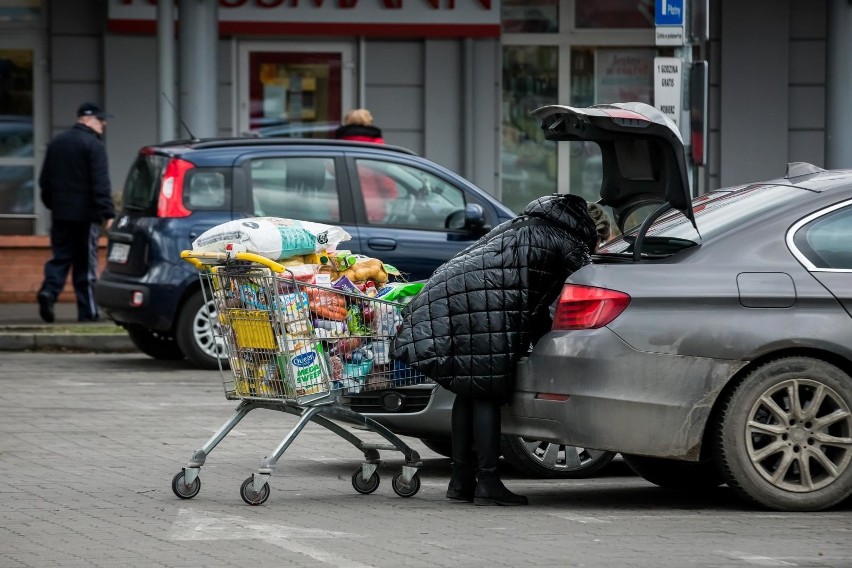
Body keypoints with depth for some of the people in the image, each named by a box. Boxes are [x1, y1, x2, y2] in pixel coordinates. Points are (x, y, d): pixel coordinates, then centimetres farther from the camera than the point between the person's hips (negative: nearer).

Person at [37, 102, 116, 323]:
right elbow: (100, 183, -17)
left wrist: (52, 204, 27)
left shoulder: (57, 143, 12)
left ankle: (49, 290, -16)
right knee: (86, 262, 1)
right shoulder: (93, 145, -11)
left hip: (61, 213, 5)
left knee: (60, 256, 9)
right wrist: (108, 213, -18)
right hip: (85, 214, -5)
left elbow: (45, 180, 18)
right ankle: (87, 311, 4)